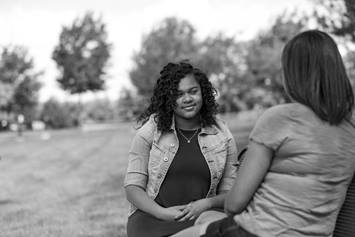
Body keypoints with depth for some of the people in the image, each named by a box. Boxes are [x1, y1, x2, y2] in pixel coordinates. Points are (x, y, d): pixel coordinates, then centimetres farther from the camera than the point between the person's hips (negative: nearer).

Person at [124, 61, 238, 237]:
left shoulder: (223, 136, 4)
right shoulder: (149, 132, 0)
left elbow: (230, 192, 8)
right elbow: (132, 188, -1)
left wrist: (207, 204, -13)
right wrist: (162, 212, -17)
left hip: (201, 219, 4)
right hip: (152, 217, -3)